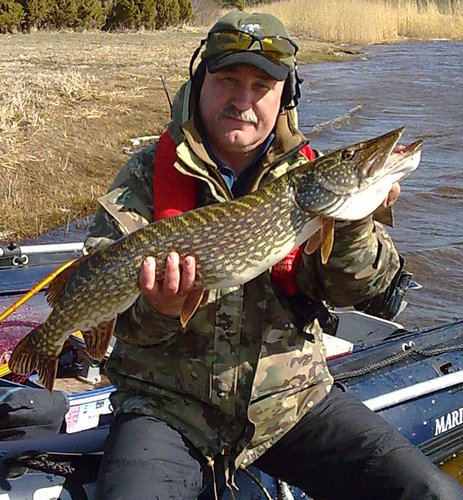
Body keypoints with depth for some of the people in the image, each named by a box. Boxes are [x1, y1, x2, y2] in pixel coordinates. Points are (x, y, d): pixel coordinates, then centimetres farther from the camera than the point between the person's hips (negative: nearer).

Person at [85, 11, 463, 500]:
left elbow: (351, 287, -5)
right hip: (169, 404, -2)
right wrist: (156, 310, -30)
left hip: (292, 398, 3)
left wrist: (352, 224, -25)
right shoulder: (147, 176, -2)